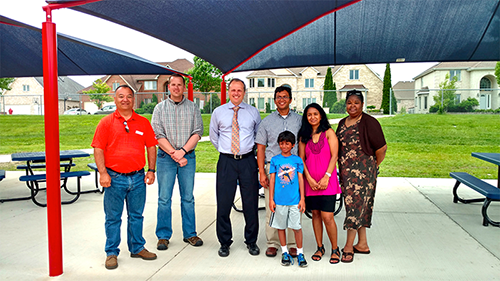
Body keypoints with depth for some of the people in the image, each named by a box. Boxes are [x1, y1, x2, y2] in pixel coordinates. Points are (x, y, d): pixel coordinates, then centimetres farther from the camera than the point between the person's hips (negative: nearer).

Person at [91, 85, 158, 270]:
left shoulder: (143, 123, 8)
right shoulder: (106, 122, 1)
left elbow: (151, 146, 10)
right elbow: (98, 149, -3)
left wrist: (151, 170, 3)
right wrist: (103, 173, -11)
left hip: (138, 178, 3)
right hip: (114, 178, -2)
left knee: (136, 215, 14)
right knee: (113, 218, 6)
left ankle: (137, 248, 28)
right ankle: (111, 253, 19)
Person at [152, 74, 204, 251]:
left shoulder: (193, 108, 7)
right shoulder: (160, 108, 5)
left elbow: (197, 132, -1)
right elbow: (158, 135, -2)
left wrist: (182, 151, -13)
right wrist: (174, 154, -11)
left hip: (188, 156, 1)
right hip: (165, 157, 0)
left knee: (188, 197, 7)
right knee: (164, 198, 2)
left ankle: (190, 234, 18)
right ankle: (163, 236, 13)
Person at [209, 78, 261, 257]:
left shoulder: (253, 112, 7)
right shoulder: (218, 112, 7)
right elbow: (213, 136, 18)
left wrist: (250, 149, 11)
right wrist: (224, 150, 12)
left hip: (248, 161, 0)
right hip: (226, 161, 0)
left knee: (251, 203, 5)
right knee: (223, 203, 1)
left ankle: (251, 242, 22)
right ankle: (224, 243, 18)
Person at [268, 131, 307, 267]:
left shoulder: (297, 160, 3)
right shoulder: (275, 160, 3)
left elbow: (300, 179, 4)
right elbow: (272, 180, 4)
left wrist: (302, 199, 1)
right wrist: (271, 199, 1)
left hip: (295, 200, -1)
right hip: (279, 200, 1)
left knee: (297, 227, 2)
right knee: (281, 226, 10)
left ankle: (300, 253, 17)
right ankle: (285, 252, 25)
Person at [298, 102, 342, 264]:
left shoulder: (329, 132, 1)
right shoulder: (304, 136, 10)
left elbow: (334, 156, -5)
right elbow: (301, 158, 6)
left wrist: (326, 177, -12)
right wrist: (309, 179, -5)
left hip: (327, 180, -3)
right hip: (310, 181, 3)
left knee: (327, 216, -7)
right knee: (315, 214, 9)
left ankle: (335, 249, 11)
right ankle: (320, 248, 22)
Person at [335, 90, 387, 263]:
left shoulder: (369, 122, -8)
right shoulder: (342, 123, 13)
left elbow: (381, 148, -8)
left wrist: (374, 166, 2)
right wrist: (342, 169, 14)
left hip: (363, 170, -7)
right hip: (346, 171, 7)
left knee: (356, 205, -7)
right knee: (354, 205, 10)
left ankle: (349, 246, -1)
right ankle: (362, 244, 21)